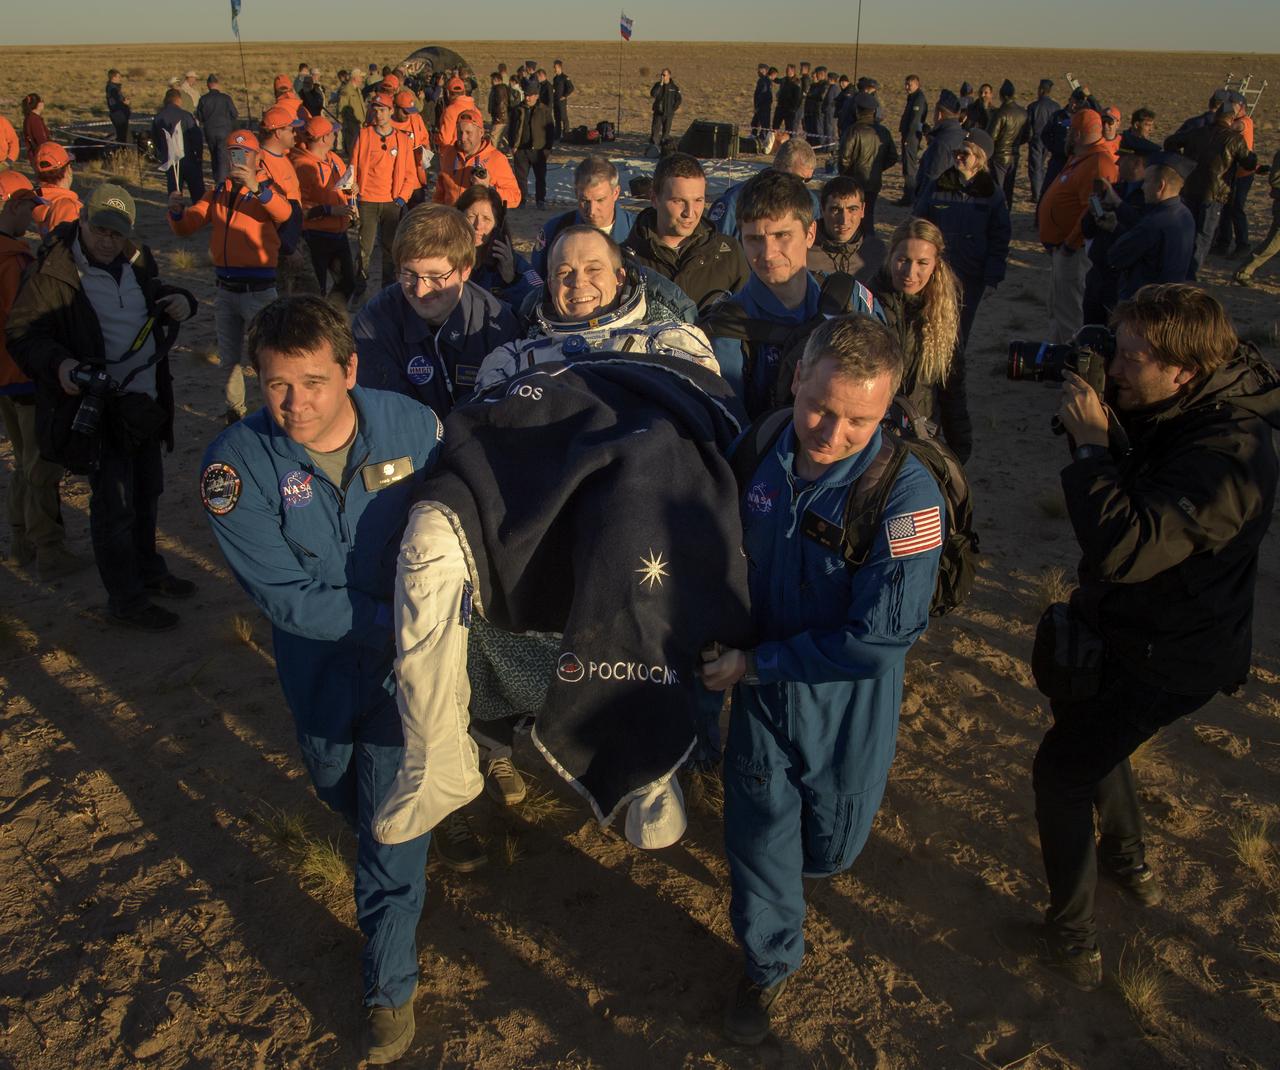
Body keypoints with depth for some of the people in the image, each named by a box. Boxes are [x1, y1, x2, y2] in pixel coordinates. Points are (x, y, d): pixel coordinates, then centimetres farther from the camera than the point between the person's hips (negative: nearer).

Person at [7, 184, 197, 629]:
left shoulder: (136, 262, 7)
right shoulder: (53, 273, -14)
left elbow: (157, 295, 26)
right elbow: (22, 333, -12)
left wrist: (181, 300, 3)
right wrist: (58, 364, -30)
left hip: (146, 402, 7)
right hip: (98, 406, -7)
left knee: (147, 492, 20)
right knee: (114, 504, -1)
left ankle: (147, 571, 40)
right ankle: (126, 601, 11)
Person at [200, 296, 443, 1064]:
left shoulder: (413, 426, -17)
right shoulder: (238, 463, -20)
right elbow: (287, 596, -21)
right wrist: (393, 619, -26)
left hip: (406, 665, -2)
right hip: (321, 665, 2)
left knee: (394, 829, 0)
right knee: (339, 791, 27)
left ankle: (391, 985, 22)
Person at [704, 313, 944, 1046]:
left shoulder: (907, 495, -29)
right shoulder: (759, 453, -12)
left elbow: (881, 637, -28)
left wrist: (756, 663, -22)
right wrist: (728, 645, 0)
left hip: (848, 702, -2)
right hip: (760, 686, 3)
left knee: (831, 843, 21)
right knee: (758, 830, 14)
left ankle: (814, 864, 59)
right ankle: (771, 963, 41)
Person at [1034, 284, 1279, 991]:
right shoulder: (1190, 413, -6)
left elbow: (1121, 547, -44)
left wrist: (1090, 442, -33)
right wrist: (1092, 412, -13)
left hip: (1166, 662, -10)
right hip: (1133, 629, 10)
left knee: (1061, 770, 1)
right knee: (1090, 737, 29)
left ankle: (1073, 936, 17)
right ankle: (1129, 861, 52)